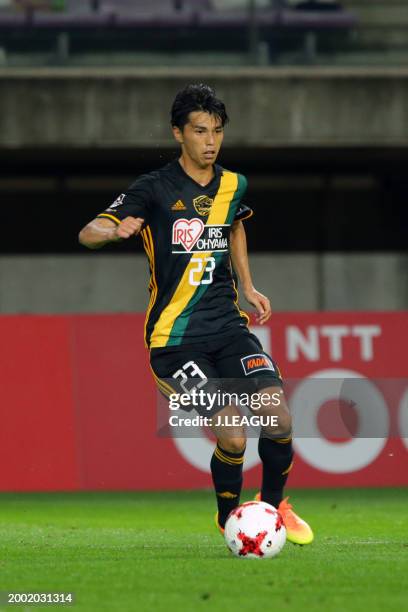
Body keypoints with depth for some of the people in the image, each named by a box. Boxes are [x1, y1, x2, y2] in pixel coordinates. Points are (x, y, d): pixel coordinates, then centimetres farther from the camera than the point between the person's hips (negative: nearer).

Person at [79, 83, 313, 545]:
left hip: (227, 325, 5)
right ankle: (228, 518, 9)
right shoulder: (155, 189, -8)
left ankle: (273, 504, 14)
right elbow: (88, 234, -16)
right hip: (175, 337, -5)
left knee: (278, 419, -14)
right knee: (233, 436, -19)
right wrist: (116, 231, -38)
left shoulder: (232, 185, 8)